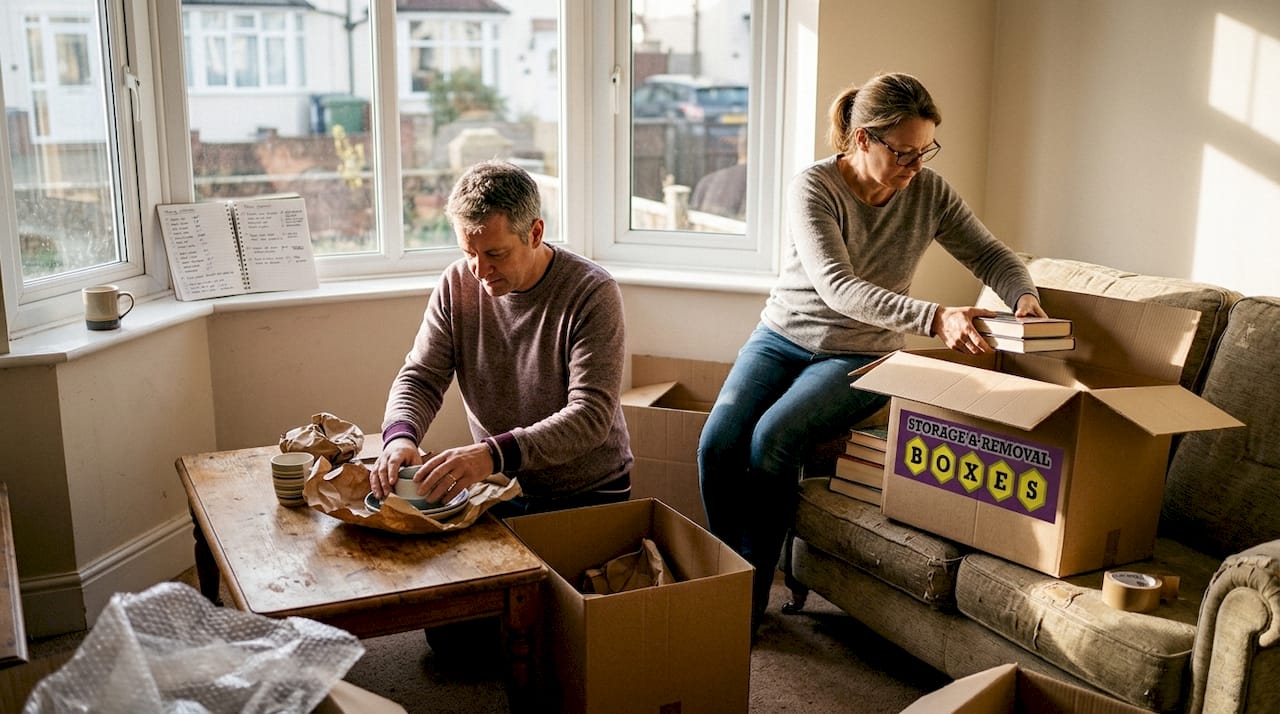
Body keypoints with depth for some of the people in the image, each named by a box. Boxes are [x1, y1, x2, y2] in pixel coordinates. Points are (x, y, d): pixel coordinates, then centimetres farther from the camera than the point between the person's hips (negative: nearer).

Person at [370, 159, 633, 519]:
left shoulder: (593, 293, -15)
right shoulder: (456, 284, 1)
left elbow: (591, 416, -22)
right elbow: (420, 378, 4)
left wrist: (494, 453, -36)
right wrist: (401, 436, -20)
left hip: (589, 498, -4)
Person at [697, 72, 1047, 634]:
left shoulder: (929, 192, -5)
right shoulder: (813, 188, -16)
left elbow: (990, 256, 5)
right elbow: (838, 287, -28)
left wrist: (1024, 297, -19)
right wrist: (934, 318, -40)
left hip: (860, 357, 0)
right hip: (782, 337, 1)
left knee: (773, 438, -28)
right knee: (718, 441, -23)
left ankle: (751, 602, -14)